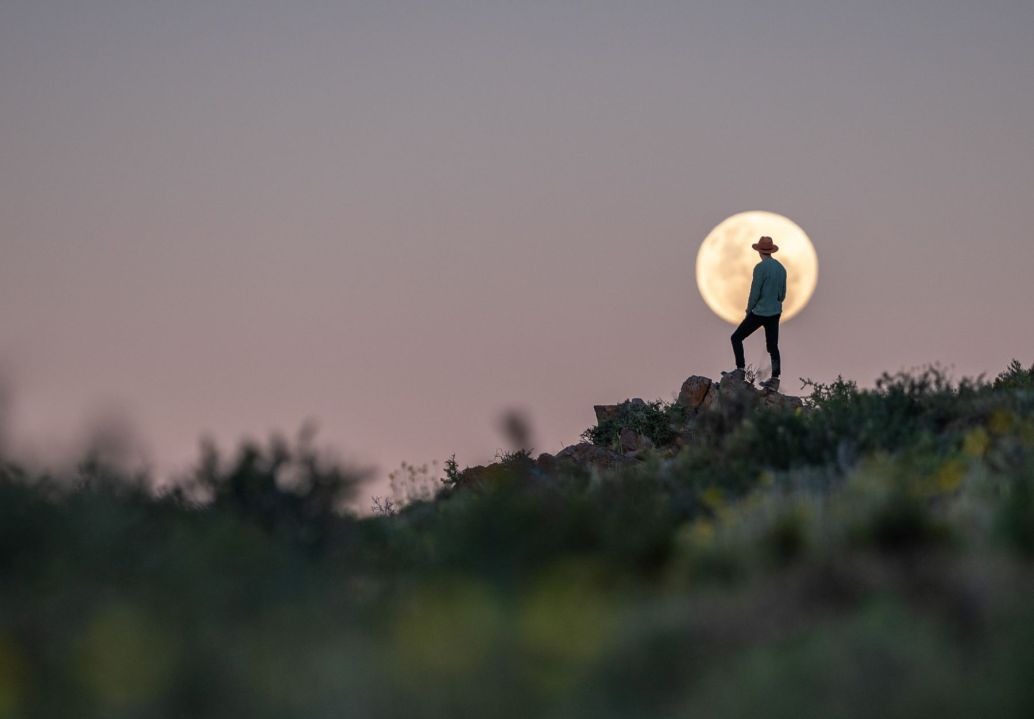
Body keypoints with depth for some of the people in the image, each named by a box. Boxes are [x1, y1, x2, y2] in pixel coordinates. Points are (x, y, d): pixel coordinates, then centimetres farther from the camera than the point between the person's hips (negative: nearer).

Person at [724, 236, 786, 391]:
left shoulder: (760, 268, -15)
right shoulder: (781, 268, 6)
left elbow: (755, 292, -14)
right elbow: (782, 294, 12)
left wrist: (749, 310, -1)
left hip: (759, 312, -7)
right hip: (775, 313, 7)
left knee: (736, 338, 4)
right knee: (773, 346, 10)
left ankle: (740, 370, -2)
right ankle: (775, 380, 7)